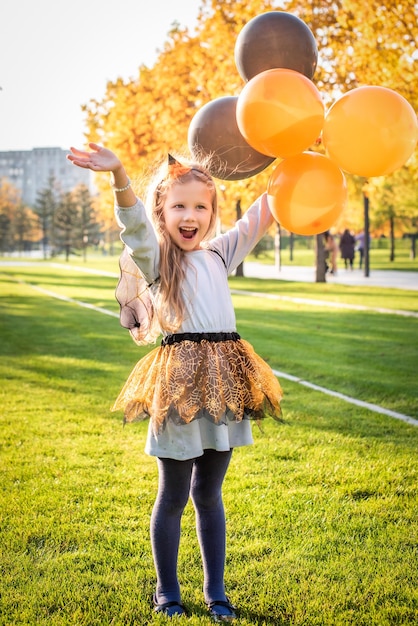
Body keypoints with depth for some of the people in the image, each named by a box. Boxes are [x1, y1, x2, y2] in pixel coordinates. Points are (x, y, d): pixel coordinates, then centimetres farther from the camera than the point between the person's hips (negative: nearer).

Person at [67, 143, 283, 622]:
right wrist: (118, 174, -38)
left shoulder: (218, 254, 14)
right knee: (173, 496, 6)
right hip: (178, 384, -4)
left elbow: (259, 218, 17)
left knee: (209, 494, 15)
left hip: (224, 383, 5)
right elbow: (135, 224, -21)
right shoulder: (155, 258, -2)